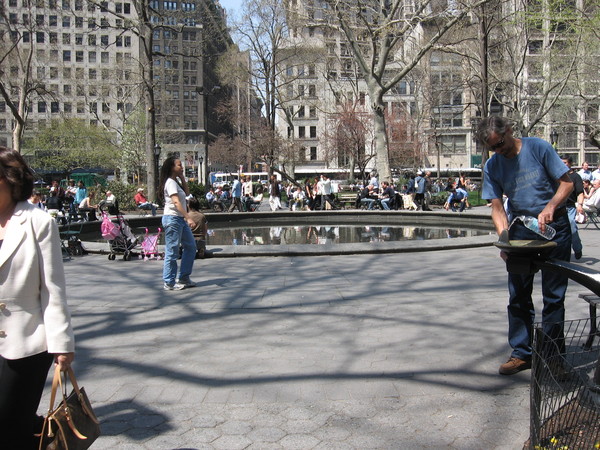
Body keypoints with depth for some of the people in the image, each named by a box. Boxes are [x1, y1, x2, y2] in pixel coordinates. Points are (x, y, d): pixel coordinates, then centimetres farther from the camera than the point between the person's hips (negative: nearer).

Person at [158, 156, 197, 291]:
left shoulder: (176, 182, 16)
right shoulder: (170, 183, -13)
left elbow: (187, 193, 16)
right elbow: (176, 202, -23)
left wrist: (182, 178, 9)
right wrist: (188, 218, -29)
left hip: (180, 219, 10)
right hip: (172, 219, -10)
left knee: (191, 246, 12)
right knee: (172, 251, -4)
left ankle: (184, 278, 20)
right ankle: (169, 283, 5)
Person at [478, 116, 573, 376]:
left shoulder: (538, 147, -10)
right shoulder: (492, 166, -1)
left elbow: (567, 183, -7)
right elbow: (497, 206, -4)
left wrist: (550, 207, -25)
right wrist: (504, 237, -20)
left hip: (554, 226, -3)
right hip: (521, 228, 3)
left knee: (553, 294, 2)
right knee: (518, 294, 5)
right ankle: (522, 353, 15)